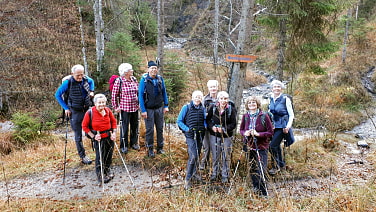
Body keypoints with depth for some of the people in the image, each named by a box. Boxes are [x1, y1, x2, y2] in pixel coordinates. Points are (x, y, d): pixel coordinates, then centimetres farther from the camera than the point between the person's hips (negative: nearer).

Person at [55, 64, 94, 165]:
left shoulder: (86, 80, -2)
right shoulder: (68, 83, -14)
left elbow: (92, 81, 25)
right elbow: (57, 95, -3)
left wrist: (91, 91, 9)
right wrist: (65, 108, -6)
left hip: (87, 110, 4)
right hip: (75, 112, -3)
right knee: (78, 136, 5)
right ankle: (83, 156, 16)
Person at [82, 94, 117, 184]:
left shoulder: (108, 110, -3)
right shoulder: (90, 113, -15)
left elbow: (113, 121, 11)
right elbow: (84, 126, -6)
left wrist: (114, 133, 0)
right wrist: (93, 136, -12)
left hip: (109, 136, 4)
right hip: (98, 138, -4)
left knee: (109, 155, 17)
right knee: (100, 157, 3)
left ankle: (107, 170, 41)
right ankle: (100, 175, 23)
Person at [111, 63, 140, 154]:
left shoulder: (134, 79, 6)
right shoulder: (119, 81, -10)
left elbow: (138, 92, 16)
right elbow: (114, 95, -7)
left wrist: (139, 103, 14)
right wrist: (116, 107, -7)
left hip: (135, 108, 5)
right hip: (124, 108, -5)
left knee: (135, 126, 14)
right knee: (124, 127, 3)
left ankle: (134, 143, 32)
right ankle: (123, 146, 18)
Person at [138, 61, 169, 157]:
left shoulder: (160, 79, 2)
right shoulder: (144, 80, -9)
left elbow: (164, 92, 10)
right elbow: (140, 95, -9)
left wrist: (166, 105, 5)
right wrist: (143, 110, -12)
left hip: (159, 108, 4)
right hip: (148, 109, -3)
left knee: (160, 128, 9)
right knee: (150, 129, 3)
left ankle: (160, 148, 22)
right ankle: (150, 149, 15)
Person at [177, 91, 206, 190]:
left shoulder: (203, 109, 7)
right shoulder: (186, 108, -4)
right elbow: (179, 121, -1)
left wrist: (205, 126, -3)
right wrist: (187, 129, -13)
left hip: (200, 135, 5)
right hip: (190, 135, -5)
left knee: (197, 155, 16)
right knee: (193, 156, -15)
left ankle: (194, 173, 37)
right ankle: (188, 179, -3)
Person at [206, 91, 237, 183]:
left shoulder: (231, 109, -9)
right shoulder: (213, 108, -4)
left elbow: (233, 124, -7)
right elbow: (208, 119, 5)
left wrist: (224, 129, -21)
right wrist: (212, 127, -14)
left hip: (226, 136, -1)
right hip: (214, 135, 2)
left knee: (226, 156, 6)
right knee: (215, 155, 12)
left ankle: (225, 176, 22)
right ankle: (214, 173, 29)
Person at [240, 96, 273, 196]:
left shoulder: (264, 116, -8)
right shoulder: (245, 116, 4)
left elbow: (270, 132, -6)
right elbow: (241, 130, 14)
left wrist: (258, 134, -19)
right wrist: (245, 133, -8)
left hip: (261, 147, -4)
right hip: (249, 147, 4)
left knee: (261, 171, -6)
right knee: (252, 170, 12)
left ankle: (264, 193, 9)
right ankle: (256, 190, 30)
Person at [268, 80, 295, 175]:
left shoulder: (285, 99, -9)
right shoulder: (271, 99, 7)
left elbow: (291, 115, -7)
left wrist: (288, 126, -17)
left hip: (282, 126, -6)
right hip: (273, 125, 6)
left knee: (273, 145, -11)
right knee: (276, 145, 16)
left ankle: (276, 166, 5)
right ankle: (281, 163, 36)